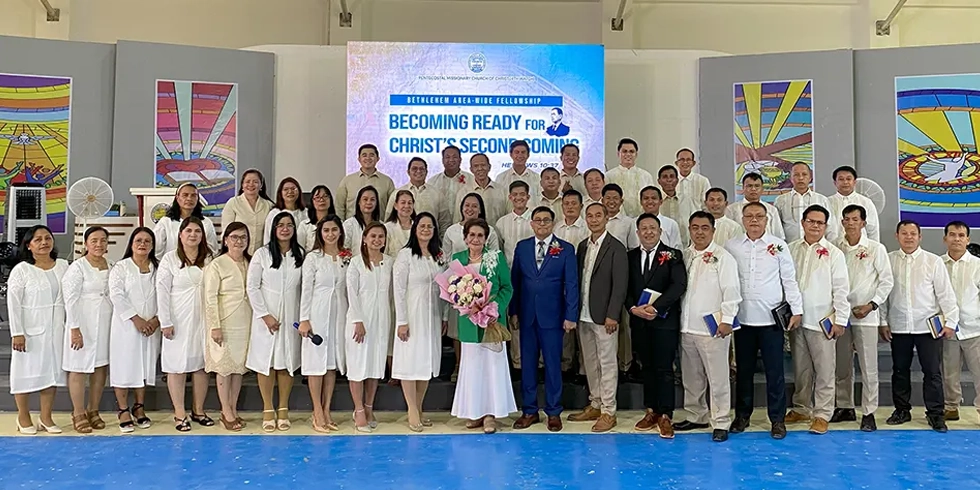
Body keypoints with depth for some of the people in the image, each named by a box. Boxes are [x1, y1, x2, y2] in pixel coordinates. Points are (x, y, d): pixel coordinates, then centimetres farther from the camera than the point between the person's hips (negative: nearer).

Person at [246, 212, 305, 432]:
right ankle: (268, 410, 13)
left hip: (291, 317, 2)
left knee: (287, 362, 6)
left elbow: (305, 287, 5)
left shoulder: (301, 255, 4)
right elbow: (252, 286, -4)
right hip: (266, 317, -2)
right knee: (266, 362, 2)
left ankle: (283, 410, 16)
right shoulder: (262, 254, -3)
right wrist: (265, 315, -10)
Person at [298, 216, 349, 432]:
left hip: (340, 313, 4)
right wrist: (304, 319, -9)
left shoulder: (348, 257, 7)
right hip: (318, 313, -4)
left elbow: (350, 289, 9)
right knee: (316, 361, 0)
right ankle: (318, 414, 7)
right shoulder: (313, 257, -2)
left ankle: (326, 411, 16)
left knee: (333, 362, 8)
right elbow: (306, 289, -5)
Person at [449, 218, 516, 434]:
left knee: (492, 362, 1)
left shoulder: (497, 257, -2)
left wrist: (495, 309, -16)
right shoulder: (457, 258, 7)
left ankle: (490, 414, 8)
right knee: (471, 363, 8)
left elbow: (507, 288, -3)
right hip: (468, 321, 3)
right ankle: (474, 412, 18)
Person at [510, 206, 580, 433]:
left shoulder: (565, 249, -1)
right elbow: (515, 280, 8)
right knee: (527, 363, 8)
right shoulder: (522, 247, 7)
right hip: (527, 315, 3)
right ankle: (529, 410, 19)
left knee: (553, 363, 4)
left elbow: (571, 285, -4)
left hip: (552, 316, -3)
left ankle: (553, 412, 16)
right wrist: (514, 311, 4)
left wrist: (570, 316, -9)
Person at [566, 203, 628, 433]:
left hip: (604, 316, -6)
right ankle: (595, 405, 25)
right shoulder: (583, 246, 11)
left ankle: (608, 411, 8)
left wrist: (612, 315, -17)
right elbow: (578, 279, 12)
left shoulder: (616, 248, -8)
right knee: (590, 363, 14)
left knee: (607, 363, 0)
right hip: (584, 316, 6)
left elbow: (620, 285, -12)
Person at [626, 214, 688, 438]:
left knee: (664, 368, -2)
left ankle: (665, 416, 5)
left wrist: (655, 306, -20)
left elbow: (679, 285, -13)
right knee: (647, 367, 11)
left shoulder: (672, 255, -1)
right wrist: (634, 308, -12)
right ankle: (651, 411, 20)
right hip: (639, 321, 4)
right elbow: (625, 287, 6)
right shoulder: (630, 256, 10)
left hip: (665, 320, -4)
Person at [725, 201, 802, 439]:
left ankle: (778, 419, 14)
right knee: (743, 370, 11)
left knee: (774, 371, 3)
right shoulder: (731, 246, 4)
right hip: (742, 318, 2)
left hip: (771, 318, -1)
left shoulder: (778, 245, 1)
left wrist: (797, 310, -2)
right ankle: (742, 415, 23)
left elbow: (789, 279, 2)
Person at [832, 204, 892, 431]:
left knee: (869, 367, -1)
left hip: (865, 315, -2)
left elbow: (887, 281, 0)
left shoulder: (876, 249, -2)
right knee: (842, 365, 11)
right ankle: (845, 407, 23)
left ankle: (869, 412, 8)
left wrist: (871, 305, -9)